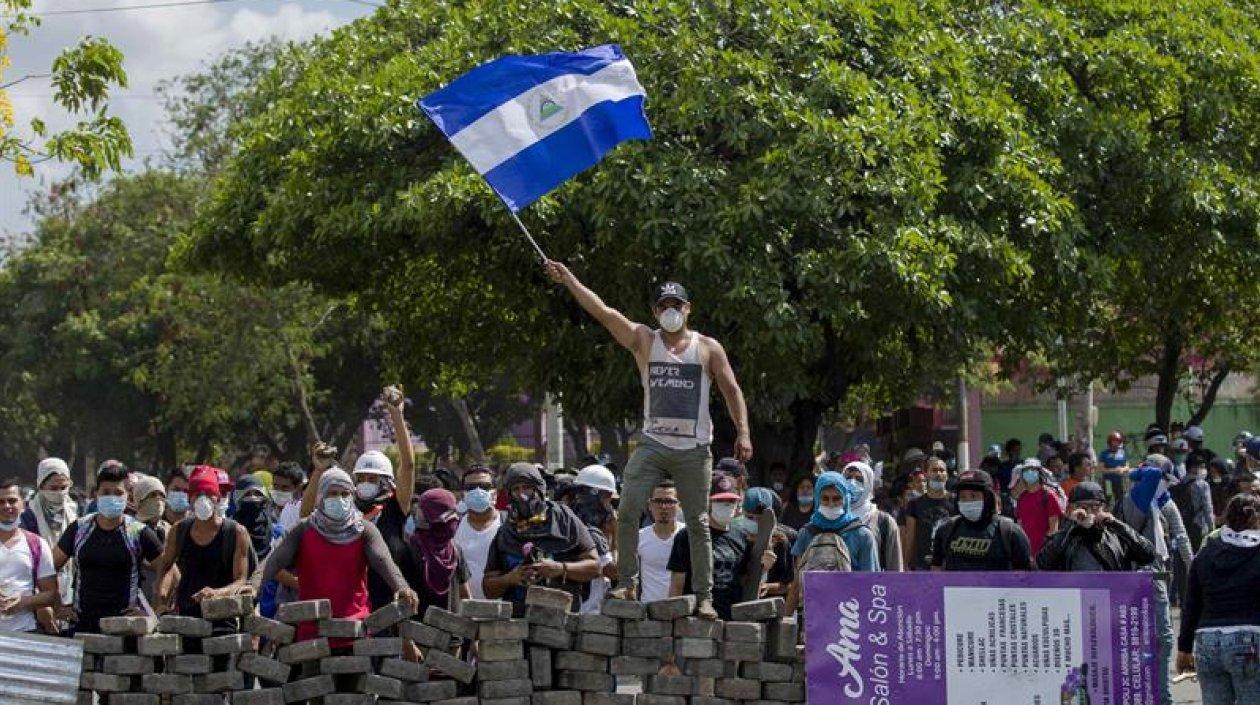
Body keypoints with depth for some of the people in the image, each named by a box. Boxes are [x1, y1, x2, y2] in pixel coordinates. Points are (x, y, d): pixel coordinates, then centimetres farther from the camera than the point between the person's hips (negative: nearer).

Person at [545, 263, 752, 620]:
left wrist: (742, 432, -7)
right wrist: (569, 279, -9)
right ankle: (627, 583, -3)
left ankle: (704, 596, 7)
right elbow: (601, 311, -1)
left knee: (697, 523, 2)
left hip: (694, 450, -1)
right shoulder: (644, 341, 6)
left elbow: (731, 390, 5)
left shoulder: (708, 348, 6)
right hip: (652, 445, 1)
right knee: (627, 512, -12)